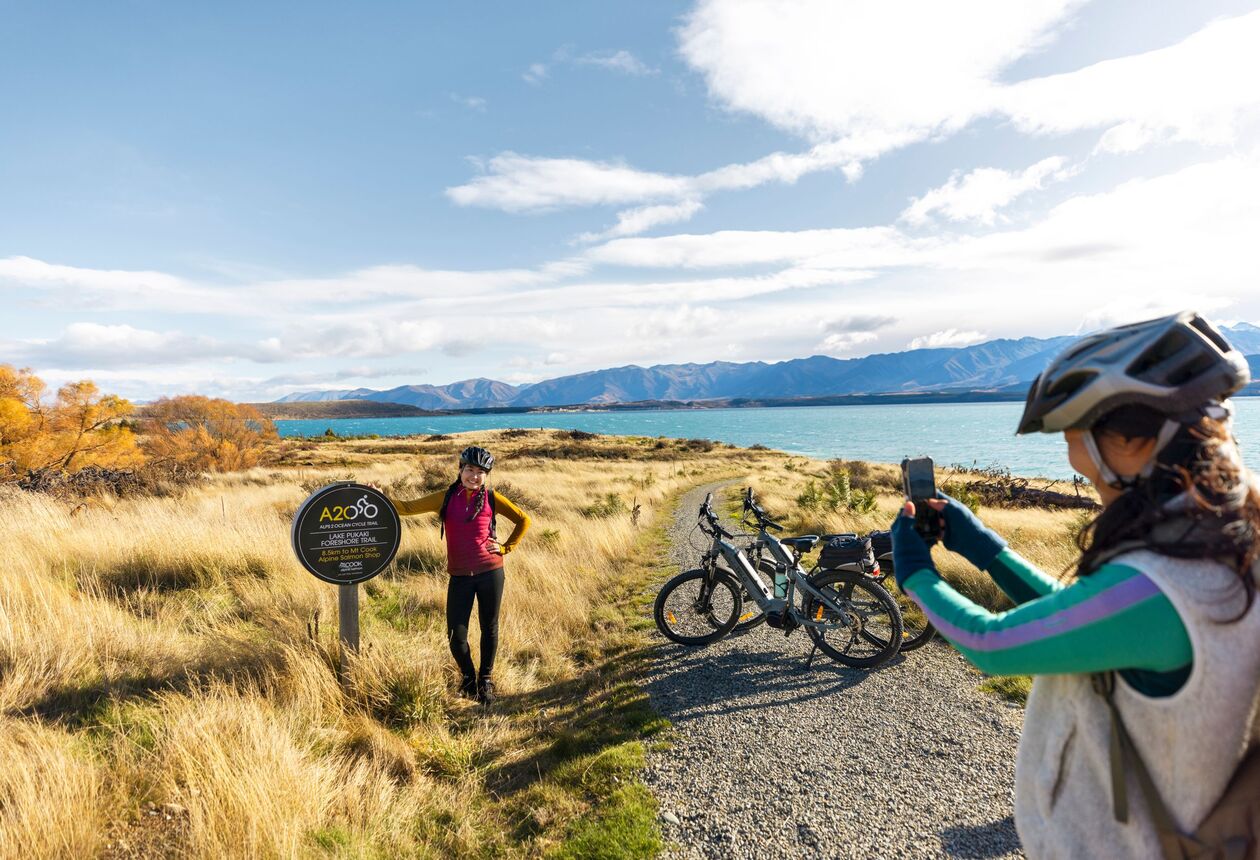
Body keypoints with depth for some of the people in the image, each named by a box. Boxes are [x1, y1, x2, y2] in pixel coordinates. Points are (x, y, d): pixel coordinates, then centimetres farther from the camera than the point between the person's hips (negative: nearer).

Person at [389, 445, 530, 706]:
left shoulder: (491, 499, -1)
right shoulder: (446, 498, 1)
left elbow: (523, 520, 7)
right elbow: (409, 508, -6)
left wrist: (506, 548, 1)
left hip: (490, 573, 0)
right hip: (460, 576, 1)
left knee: (489, 629, 10)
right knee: (456, 634, 0)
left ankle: (485, 680, 32)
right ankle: (467, 677, 30)